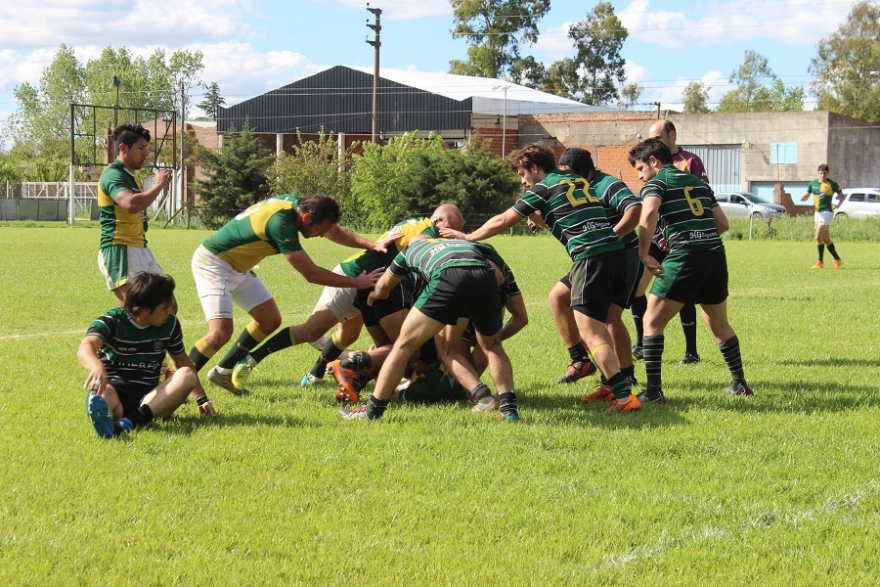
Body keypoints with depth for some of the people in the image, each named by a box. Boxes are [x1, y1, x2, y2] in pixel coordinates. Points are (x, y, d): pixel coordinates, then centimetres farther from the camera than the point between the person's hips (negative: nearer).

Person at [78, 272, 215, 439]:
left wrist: (201, 399, 19)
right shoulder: (112, 321, -8)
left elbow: (182, 361, 24)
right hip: (115, 391, -4)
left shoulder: (170, 324, 8)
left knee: (187, 375, -24)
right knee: (102, 392, -38)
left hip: (149, 398, 4)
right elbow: (85, 348, -27)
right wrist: (97, 367, -52)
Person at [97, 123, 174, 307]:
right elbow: (131, 204, -32)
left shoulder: (132, 177, 18)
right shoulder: (113, 175, -13)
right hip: (119, 251, -10)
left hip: (140, 250, 10)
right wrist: (158, 185, -22)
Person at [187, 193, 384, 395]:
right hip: (213, 264, -10)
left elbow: (335, 231, 9)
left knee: (270, 320, 12)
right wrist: (356, 282, -19)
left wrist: (372, 245, -2)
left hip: (237, 267, 10)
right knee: (221, 332, -23)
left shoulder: (295, 203, -7)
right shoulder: (280, 223, -32)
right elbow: (311, 274, -26)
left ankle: (222, 371, 20)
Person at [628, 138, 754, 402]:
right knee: (719, 323, 24)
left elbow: (649, 213, -20)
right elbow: (723, 223, 21)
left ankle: (653, 390, -6)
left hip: (685, 257, -6)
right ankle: (739, 383, 31)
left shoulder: (656, 183, 2)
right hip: (716, 254, 7)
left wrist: (644, 254, -16)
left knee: (652, 322, 2)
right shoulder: (698, 182, 22)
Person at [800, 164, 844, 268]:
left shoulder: (832, 184, -5)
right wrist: (803, 198, -7)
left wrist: (837, 205, -10)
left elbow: (842, 196, 5)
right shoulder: (813, 183, 8)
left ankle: (820, 261, -7)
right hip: (818, 212, 6)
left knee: (818, 236, -15)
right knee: (826, 239, 10)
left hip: (827, 212, -6)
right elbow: (806, 196, 16)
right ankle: (837, 260, 22)